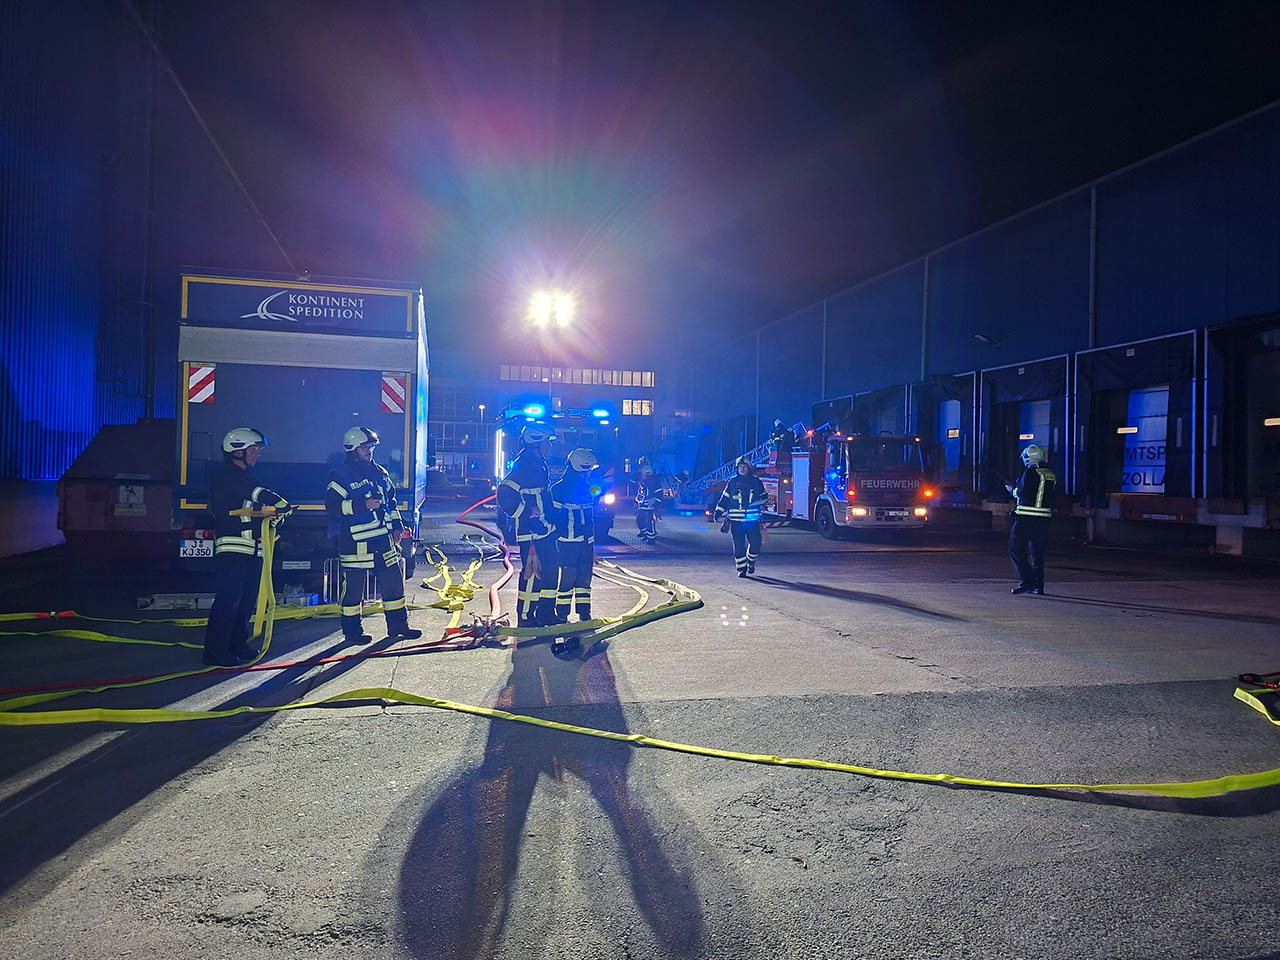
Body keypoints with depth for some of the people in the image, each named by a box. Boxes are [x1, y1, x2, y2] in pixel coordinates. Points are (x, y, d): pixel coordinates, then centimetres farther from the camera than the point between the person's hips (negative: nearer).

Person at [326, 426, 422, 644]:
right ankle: (352, 631, 16)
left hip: (383, 539, 6)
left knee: (393, 582, 9)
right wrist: (363, 505, -22)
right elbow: (332, 504, -16)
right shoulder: (341, 476, -7)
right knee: (354, 587, 3)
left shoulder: (379, 472, 13)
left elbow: (391, 501, 22)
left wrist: (397, 526, 13)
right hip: (355, 542, -6)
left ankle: (398, 626, 19)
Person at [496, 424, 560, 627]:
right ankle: (525, 618, 4)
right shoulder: (524, 464, -16)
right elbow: (505, 494, -24)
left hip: (544, 529, 10)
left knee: (550, 569, 14)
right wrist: (527, 513, -19)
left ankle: (546, 614, 24)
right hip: (531, 531, -10)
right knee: (533, 573, -6)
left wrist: (550, 520, 21)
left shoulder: (540, 464, 16)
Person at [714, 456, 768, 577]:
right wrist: (718, 512, 1)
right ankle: (741, 568, 10)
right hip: (736, 520, 0)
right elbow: (724, 499, 9)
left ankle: (751, 561, 19)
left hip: (752, 520, 0)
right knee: (738, 545, -1)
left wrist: (762, 504, 0)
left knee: (755, 542, -7)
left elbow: (763, 496, 20)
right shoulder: (732, 483, 7)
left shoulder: (755, 481, 9)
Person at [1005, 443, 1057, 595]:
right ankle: (1038, 585, 13)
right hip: (1044, 519, 7)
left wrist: (1013, 489, 5)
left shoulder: (1030, 472, -11)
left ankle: (1026, 581, -9)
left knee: (1016, 549, 0)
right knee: (1037, 552, 13)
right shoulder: (1052, 475, 11)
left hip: (1026, 519, -7)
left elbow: (1023, 494, -16)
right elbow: (1051, 495, 17)